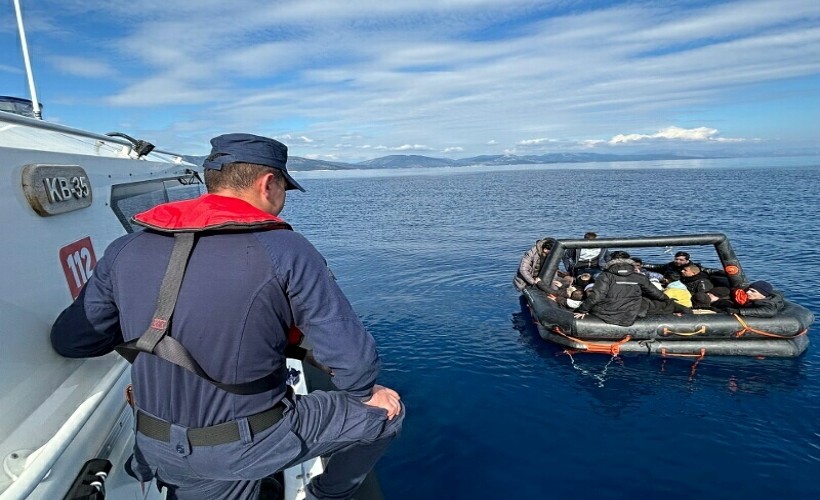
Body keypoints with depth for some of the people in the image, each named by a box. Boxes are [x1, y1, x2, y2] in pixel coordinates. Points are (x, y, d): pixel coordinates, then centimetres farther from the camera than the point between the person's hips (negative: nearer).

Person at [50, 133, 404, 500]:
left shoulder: (126, 250, -4)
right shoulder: (285, 251, -19)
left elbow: (69, 340, 2)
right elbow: (352, 359, -19)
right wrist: (365, 393, 2)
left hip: (163, 453, 6)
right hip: (253, 446, -5)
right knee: (385, 409, 12)